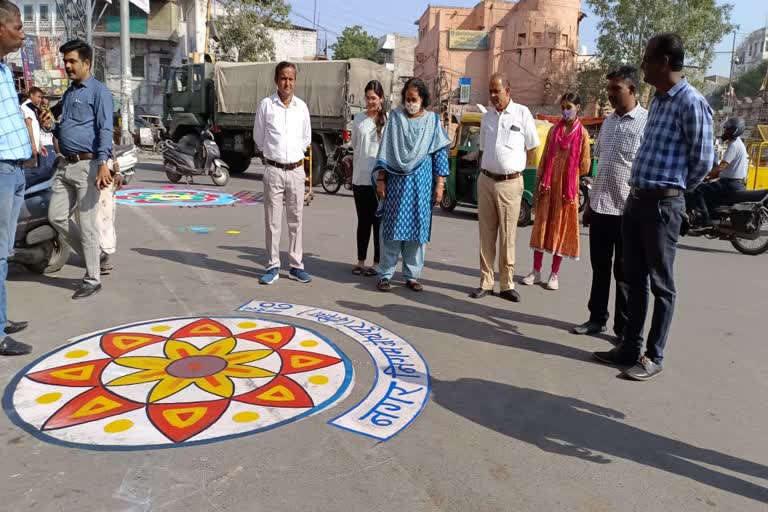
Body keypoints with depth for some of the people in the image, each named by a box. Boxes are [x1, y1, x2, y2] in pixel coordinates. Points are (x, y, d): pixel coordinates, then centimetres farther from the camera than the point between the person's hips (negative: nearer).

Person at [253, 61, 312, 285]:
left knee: (296, 219, 7)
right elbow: (258, 137, 8)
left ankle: (296, 266, 15)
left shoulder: (301, 106, 5)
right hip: (274, 170, -2)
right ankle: (273, 267, 10)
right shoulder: (266, 104, -2)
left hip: (296, 170, 2)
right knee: (272, 220, 2)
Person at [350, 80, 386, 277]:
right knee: (363, 221, 11)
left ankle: (377, 263, 12)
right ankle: (361, 261, 19)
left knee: (379, 221, 4)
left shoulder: (388, 120, -3)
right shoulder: (358, 118, 9)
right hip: (360, 177, 3)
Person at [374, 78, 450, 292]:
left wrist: (440, 184, -2)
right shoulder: (395, 117, 5)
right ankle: (386, 274, 9)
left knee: (418, 229, 4)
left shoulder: (432, 120, 6)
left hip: (421, 183, 1)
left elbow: (440, 153, 5)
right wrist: (380, 179, -2)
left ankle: (412, 275, 14)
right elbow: (385, 150, 5)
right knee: (392, 228, 1)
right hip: (396, 181, 0)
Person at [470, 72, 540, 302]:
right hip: (486, 181, 4)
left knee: (507, 236, 1)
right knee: (486, 234, 6)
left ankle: (506, 284, 9)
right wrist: (486, 170, 12)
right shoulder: (487, 117, 11)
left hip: (510, 183, -4)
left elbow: (532, 149, 3)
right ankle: (486, 282, 12)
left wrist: (516, 169, 7)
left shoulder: (522, 113, -2)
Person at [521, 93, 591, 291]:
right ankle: (536, 272, 13)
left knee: (561, 228, 4)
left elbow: (584, 166, 1)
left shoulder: (582, 133, -2)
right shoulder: (554, 130, 8)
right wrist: (537, 185, 3)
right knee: (541, 226, 4)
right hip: (548, 186, 3)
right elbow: (544, 159, 8)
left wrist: (568, 176, 8)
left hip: (568, 187, -3)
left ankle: (554, 274, 13)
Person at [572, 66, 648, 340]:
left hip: (629, 210, -6)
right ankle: (597, 318, 27)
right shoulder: (608, 122, 12)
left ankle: (625, 328, 17)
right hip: (600, 207, 6)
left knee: (624, 273, 5)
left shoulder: (647, 122, -8)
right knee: (599, 268, 14)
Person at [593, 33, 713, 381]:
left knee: (661, 284, 2)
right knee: (635, 279, 13)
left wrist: (675, 191, 3)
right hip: (635, 200, 9)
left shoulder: (691, 102, -12)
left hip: (662, 204, -8)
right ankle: (630, 347, 24)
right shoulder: (658, 100, 14)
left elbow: (703, 160, -10)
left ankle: (653, 356, 13)